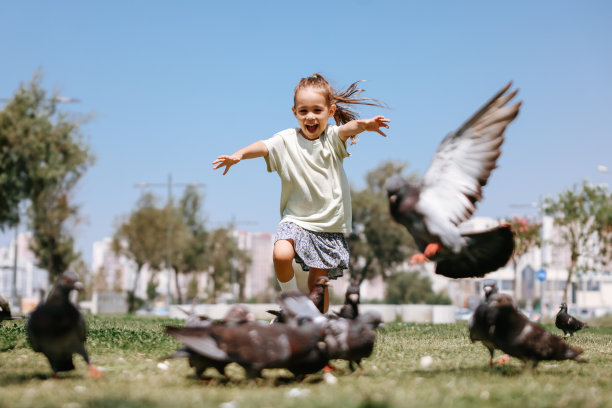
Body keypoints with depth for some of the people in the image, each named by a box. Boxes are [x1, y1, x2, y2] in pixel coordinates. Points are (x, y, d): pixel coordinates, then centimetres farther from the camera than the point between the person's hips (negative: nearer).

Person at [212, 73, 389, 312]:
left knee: (319, 280, 6)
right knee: (281, 255, -27)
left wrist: (363, 125, -47)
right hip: (296, 219, 0)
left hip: (329, 225, 1)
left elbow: (347, 128, -23)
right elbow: (264, 147, -19)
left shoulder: (332, 138, -2)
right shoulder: (286, 141, -2)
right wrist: (239, 155, -41)